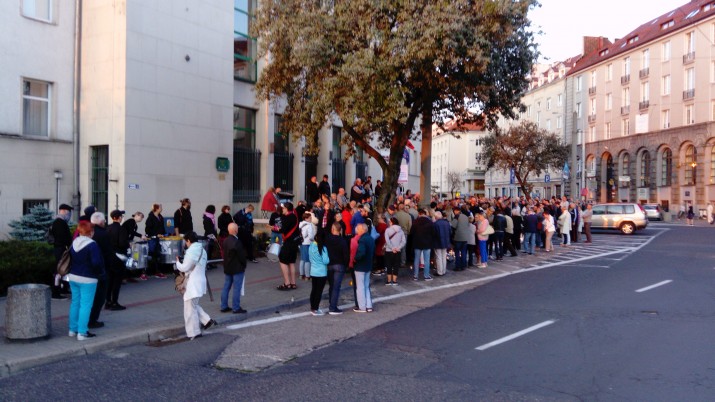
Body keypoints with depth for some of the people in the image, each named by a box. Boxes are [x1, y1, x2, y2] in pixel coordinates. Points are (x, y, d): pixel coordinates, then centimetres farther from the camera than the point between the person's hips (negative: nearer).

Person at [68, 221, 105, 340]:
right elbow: (96, 262, -23)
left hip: (73, 277, 7)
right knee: (85, 305, -2)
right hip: (87, 279, -7)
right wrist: (101, 272, -7)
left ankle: (73, 329, 24)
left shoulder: (74, 243, 6)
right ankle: (82, 332, -1)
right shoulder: (92, 245, -17)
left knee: (75, 302, 16)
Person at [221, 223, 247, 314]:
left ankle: (224, 306, 20)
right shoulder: (237, 242, -22)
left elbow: (224, 254, 10)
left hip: (227, 268, 8)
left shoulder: (225, 240, 2)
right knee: (237, 288, 0)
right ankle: (236, 308, 4)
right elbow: (242, 255, -17)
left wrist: (226, 265, 17)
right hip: (237, 269, -8)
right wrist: (244, 265, 0)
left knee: (226, 287, 13)